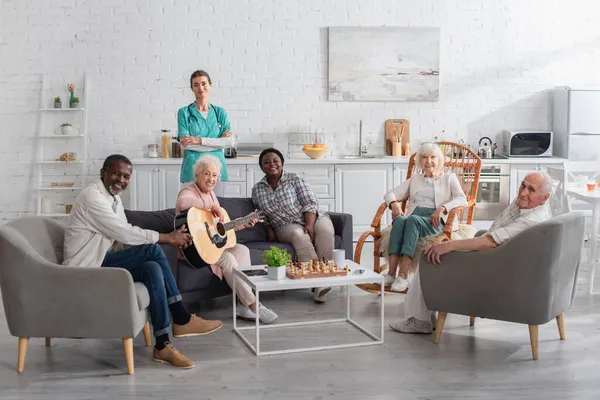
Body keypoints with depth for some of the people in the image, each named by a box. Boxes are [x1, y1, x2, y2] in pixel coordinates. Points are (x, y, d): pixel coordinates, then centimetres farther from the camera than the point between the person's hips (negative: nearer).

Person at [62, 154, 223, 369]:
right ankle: (182, 320, -14)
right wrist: (167, 238, -15)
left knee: (153, 268, -17)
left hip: (99, 266, 9)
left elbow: (126, 234, 13)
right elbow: (124, 234, -23)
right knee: (152, 250, -22)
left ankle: (163, 345, -16)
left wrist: (168, 238, -1)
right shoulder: (92, 197, -17)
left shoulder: (114, 198, 13)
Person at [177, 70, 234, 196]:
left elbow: (230, 142, -3)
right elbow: (185, 143, -8)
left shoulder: (220, 112, 9)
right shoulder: (184, 112, 3)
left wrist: (199, 140, -12)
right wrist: (217, 142, -8)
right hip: (193, 167, -2)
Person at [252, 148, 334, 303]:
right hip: (287, 226, 1)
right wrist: (270, 230, 3)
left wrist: (309, 225, -21)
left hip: (311, 219, 0)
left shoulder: (295, 179, 0)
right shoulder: (257, 189, 11)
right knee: (298, 235, -37)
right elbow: (262, 215, 21)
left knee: (325, 231, -36)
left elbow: (310, 203, -7)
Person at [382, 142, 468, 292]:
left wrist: (442, 208, -17)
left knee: (413, 219, -38)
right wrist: (394, 204, -5)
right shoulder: (414, 179, 29)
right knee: (400, 219, -35)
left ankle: (403, 275, -46)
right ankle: (391, 273, -44)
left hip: (437, 221, -3)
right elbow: (390, 194, 20)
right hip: (414, 217, 3)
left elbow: (462, 200, 2)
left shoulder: (449, 178, 20)